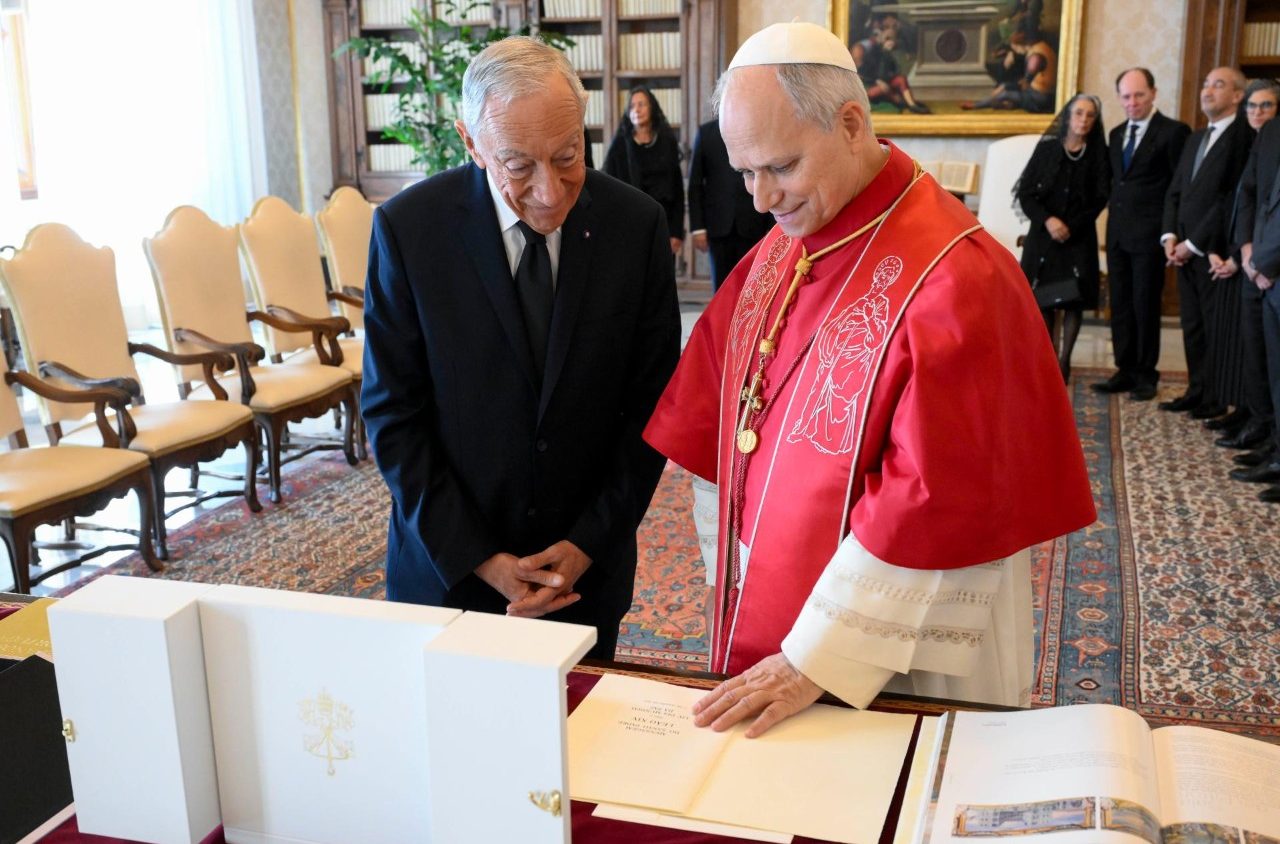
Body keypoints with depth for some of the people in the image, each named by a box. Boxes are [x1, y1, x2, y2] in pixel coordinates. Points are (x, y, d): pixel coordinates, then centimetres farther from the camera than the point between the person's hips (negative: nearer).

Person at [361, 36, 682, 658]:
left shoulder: (636, 225, -10)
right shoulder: (407, 227, -13)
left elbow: (651, 401, -4)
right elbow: (392, 412, -9)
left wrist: (591, 543, -9)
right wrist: (476, 558, -13)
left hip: (589, 563, 1)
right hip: (449, 563, -1)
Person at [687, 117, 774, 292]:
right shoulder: (706, 132, 6)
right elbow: (695, 184, 5)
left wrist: (771, 229, -6)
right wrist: (697, 228, -1)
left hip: (753, 227, -1)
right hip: (718, 226, 1)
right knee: (721, 288, 4)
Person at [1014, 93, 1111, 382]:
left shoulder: (1098, 154, 3)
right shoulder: (1047, 147, 2)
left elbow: (1099, 199, 0)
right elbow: (1025, 192, 0)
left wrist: (1071, 227, -11)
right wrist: (1047, 220, -14)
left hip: (1079, 237, 0)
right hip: (1043, 233, 0)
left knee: (1073, 299, -1)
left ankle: (1064, 360, 6)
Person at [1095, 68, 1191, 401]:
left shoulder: (1173, 132, -6)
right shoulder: (1116, 134, 15)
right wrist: (1114, 211, 9)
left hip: (1149, 235, -6)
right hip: (1118, 232, 6)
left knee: (1145, 306, 0)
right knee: (1120, 305, 8)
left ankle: (1145, 375, 10)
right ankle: (1126, 371, 17)